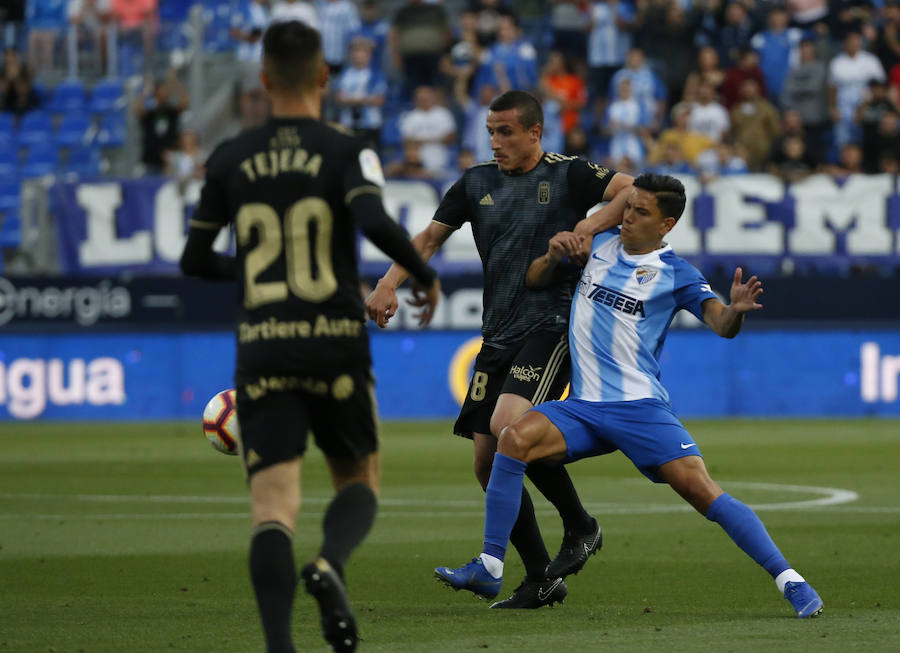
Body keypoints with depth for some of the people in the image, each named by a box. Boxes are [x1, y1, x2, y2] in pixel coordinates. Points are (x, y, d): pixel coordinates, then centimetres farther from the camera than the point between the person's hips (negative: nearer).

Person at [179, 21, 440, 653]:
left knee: (274, 507, -3)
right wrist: (427, 276, -3)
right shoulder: (346, 150, -3)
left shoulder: (231, 160, 7)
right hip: (336, 343, -1)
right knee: (359, 479, 18)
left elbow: (194, 260, 13)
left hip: (262, 349, 2)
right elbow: (375, 221, -21)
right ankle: (330, 564, -15)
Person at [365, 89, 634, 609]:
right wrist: (389, 284, 6)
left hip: (552, 326, -7)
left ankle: (581, 527, -8)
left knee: (509, 424, -28)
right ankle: (541, 580, 9)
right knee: (488, 463, 0)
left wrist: (591, 226, -22)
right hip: (498, 334, 7)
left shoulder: (567, 175, -1)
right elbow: (431, 237, 20)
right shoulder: (477, 183, 14)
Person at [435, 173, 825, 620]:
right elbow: (533, 280, 20)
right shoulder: (598, 245, 13)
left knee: (700, 489, -18)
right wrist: (553, 256, -3)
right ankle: (489, 569, -17)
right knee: (515, 438, -22)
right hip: (583, 408, 4)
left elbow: (722, 325, -12)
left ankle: (788, 580, -10)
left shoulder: (676, 273, -1)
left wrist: (736, 310, -36)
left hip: (640, 407, -4)